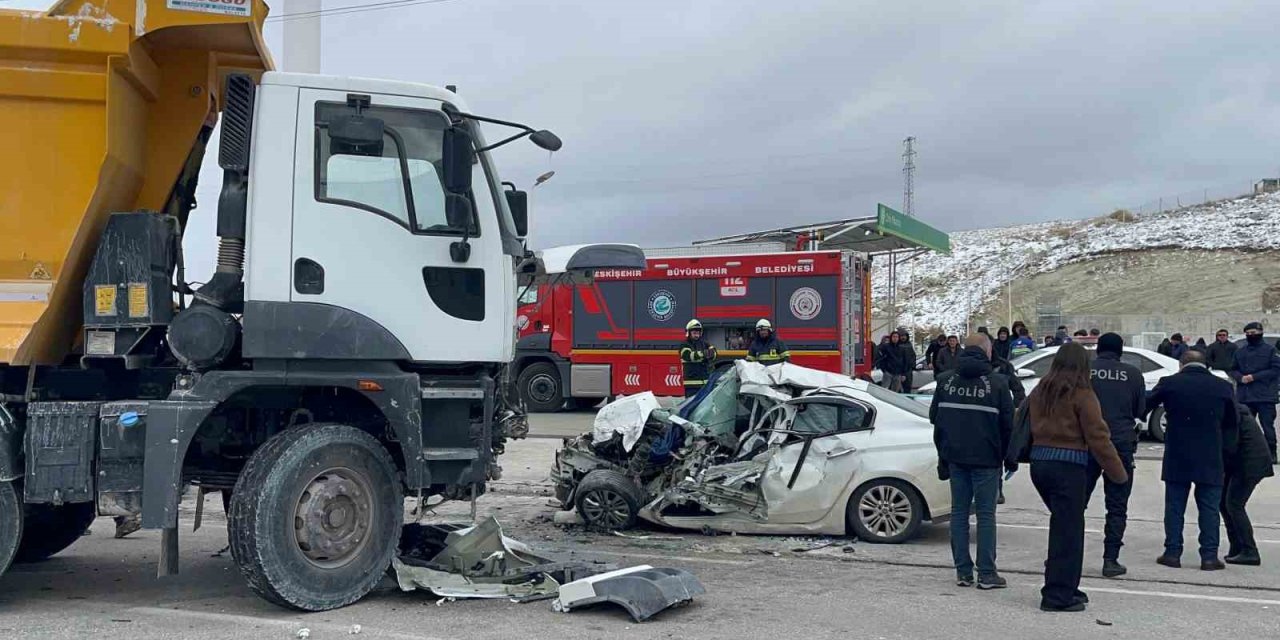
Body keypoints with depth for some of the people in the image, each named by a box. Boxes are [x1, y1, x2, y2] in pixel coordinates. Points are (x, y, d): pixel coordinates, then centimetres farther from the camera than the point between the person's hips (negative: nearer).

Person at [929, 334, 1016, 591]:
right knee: (986, 514, 1)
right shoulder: (997, 383, -7)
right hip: (986, 459, -4)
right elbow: (1008, 424, -3)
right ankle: (986, 574, 2)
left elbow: (935, 417, 11)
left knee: (959, 512, 9)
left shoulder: (946, 380, 5)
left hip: (955, 457, 4)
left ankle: (963, 571, 10)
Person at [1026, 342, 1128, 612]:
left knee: (1063, 526, 17)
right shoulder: (1082, 395, -9)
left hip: (1039, 462, 7)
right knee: (1068, 531, 0)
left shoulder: (1039, 392, 11)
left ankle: (1065, 587, 21)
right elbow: (1098, 437, -10)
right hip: (1068, 465, -7)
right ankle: (1059, 595, 1)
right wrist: (1118, 472, -4)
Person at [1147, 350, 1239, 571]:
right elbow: (1231, 423, 9)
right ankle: (1209, 556, 5)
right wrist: (1227, 448, 19)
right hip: (1210, 459, 0)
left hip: (1177, 458, 0)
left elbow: (1144, 405, 6)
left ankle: (1172, 553, 9)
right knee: (1209, 508, 6)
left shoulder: (1169, 383, -4)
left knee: (1175, 506, 8)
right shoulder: (1223, 386, 0)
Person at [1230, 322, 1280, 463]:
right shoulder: (1239, 352, 13)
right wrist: (1240, 378, -7)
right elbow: (1233, 370, 16)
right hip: (1244, 395, 4)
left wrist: (1254, 376, -14)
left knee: (1267, 426, -3)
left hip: (1265, 396, -4)